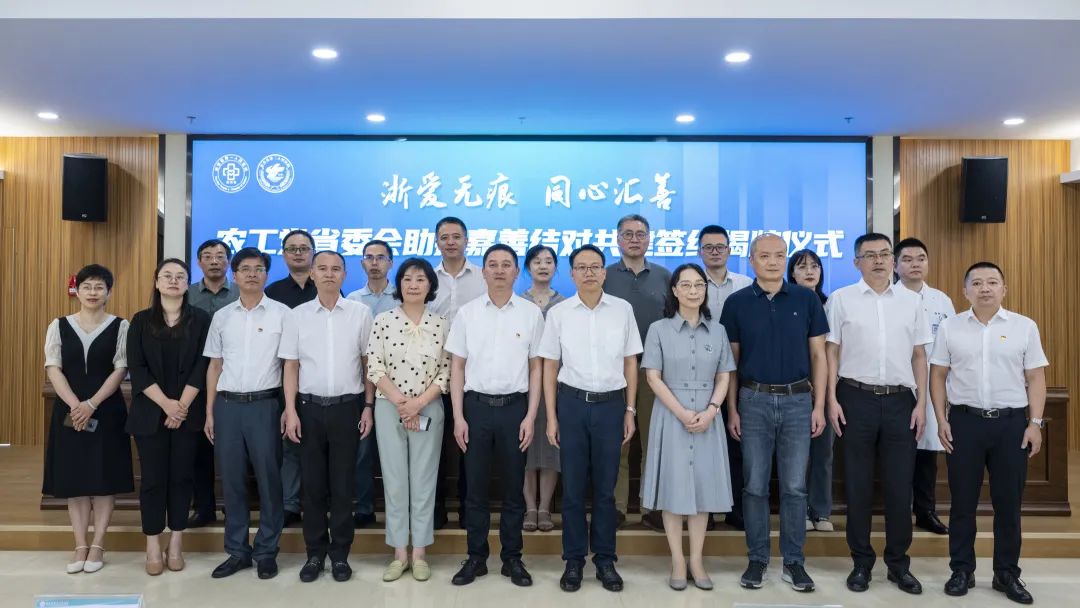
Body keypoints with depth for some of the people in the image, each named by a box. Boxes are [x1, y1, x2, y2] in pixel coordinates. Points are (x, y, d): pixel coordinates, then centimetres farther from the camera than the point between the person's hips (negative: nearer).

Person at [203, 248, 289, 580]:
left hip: (264, 404, -3)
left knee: (268, 479, 2)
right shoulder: (221, 316, 10)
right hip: (227, 405, 3)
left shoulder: (281, 313, 0)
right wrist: (209, 412, 8)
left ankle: (266, 551, 15)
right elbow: (214, 366, 13)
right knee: (231, 480, 8)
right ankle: (237, 551, 21)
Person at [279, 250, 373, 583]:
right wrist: (291, 411, -2)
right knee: (313, 484, 8)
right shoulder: (297, 316, 3)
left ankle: (340, 554, 19)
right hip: (309, 407, 1)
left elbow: (369, 363, 4)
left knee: (343, 484, 6)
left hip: (347, 406, -1)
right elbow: (291, 367, 5)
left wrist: (368, 407, 1)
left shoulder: (361, 313, 1)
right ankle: (315, 553, 21)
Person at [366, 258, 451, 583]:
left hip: (428, 409, 0)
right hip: (389, 408, 0)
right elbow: (374, 368, -4)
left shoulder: (442, 325, 1)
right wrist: (400, 402, -11)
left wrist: (418, 402, -12)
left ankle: (420, 553, 17)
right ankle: (399, 553, 17)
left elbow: (446, 372, -1)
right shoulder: (383, 321, -1)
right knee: (394, 481, 6)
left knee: (424, 481, 5)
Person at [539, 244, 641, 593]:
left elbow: (631, 363, 6)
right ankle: (574, 560, 22)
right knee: (573, 487, 8)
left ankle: (605, 559, 23)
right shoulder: (558, 313, 0)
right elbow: (550, 368, 3)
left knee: (606, 488, 9)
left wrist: (630, 410, 3)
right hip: (572, 403, 0)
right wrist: (551, 417, 0)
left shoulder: (623, 310, 2)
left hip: (611, 404, 0)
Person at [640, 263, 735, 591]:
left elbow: (723, 379, 7)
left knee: (703, 486, 5)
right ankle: (677, 561, 12)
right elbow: (654, 378, -5)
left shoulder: (717, 331, 7)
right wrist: (683, 413, -14)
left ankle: (697, 560, 15)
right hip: (671, 417, -2)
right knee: (673, 487, 2)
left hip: (708, 419, 2)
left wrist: (710, 411, -10)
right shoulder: (659, 329, -1)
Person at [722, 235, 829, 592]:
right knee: (755, 485, 5)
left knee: (794, 486, 5)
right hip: (754, 401, 0)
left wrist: (819, 406, -1)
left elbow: (818, 355, 4)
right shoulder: (737, 303, 0)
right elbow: (731, 360, 3)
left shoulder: (806, 299, 2)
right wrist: (732, 409, 0)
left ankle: (794, 561, 18)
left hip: (798, 400, 1)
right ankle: (757, 559, 18)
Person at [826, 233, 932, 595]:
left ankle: (899, 563, 22)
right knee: (858, 485, 6)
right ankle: (861, 562, 19)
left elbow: (919, 355, 10)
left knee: (900, 485, 6)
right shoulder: (841, 299, 1)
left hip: (900, 400, 2)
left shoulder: (910, 301, 9)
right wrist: (832, 400, -6)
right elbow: (831, 351, 0)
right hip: (856, 399, -2)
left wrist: (921, 403, 4)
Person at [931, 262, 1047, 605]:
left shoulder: (1024, 327, 4)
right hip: (964, 421, 0)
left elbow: (1035, 378, 4)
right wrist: (941, 419, -2)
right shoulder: (950, 327, 4)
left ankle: (1007, 574, 21)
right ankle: (962, 570, 19)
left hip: (1012, 423, 0)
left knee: (1009, 503, 7)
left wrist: (1035, 423, -3)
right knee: (963, 501, 7)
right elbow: (938, 375, 5)